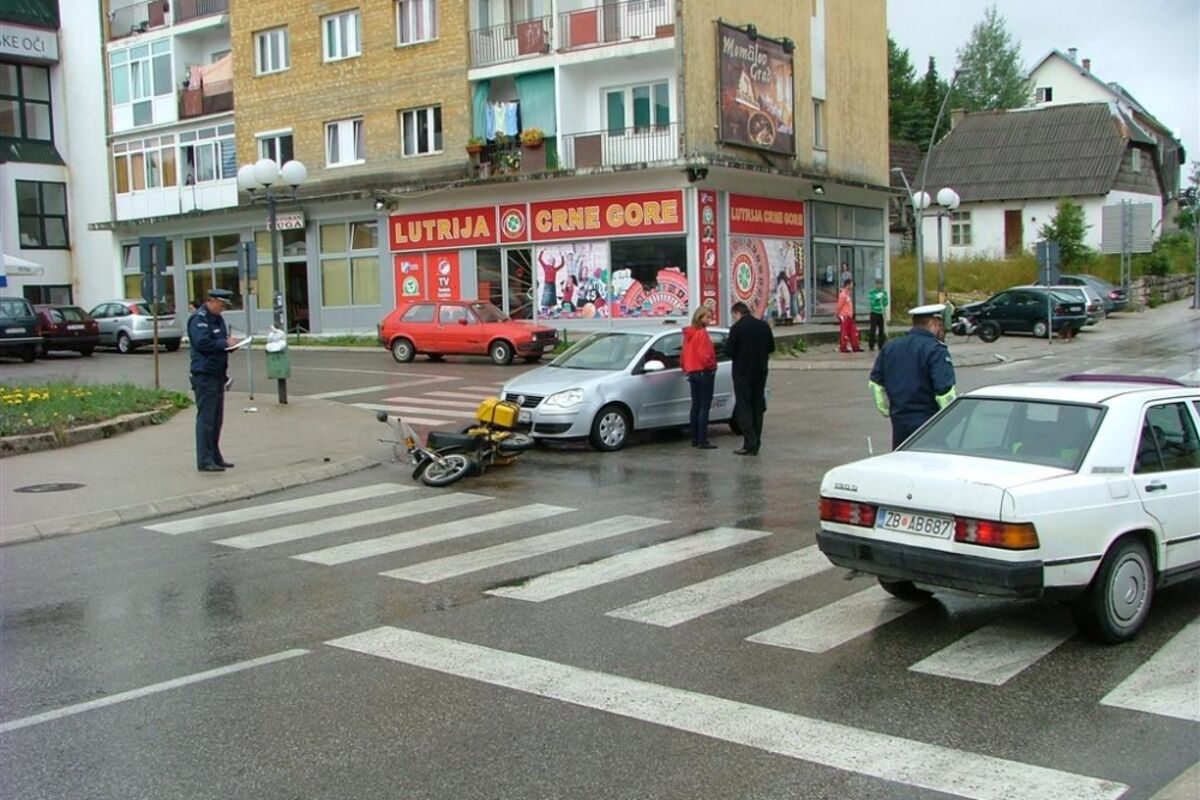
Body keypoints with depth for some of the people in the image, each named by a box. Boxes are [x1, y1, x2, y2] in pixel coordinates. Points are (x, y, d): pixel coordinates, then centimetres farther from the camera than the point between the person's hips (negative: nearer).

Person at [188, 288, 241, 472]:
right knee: (206, 417, -9)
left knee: (216, 417, 13)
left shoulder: (217, 318, 19)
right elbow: (202, 343, -23)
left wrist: (231, 343, 5)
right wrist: (225, 343, -16)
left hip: (218, 373, 10)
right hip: (204, 373, -10)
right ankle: (204, 460, -7)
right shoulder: (199, 319, -11)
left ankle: (215, 457, 21)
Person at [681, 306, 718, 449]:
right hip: (704, 372, -9)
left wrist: (686, 368, 23)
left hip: (692, 373, 9)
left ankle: (695, 439, 17)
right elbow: (705, 355, -22)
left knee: (695, 406, 13)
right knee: (704, 407, -6)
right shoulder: (702, 333, -16)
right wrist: (712, 366, -7)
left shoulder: (688, 334, 10)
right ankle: (703, 441, -8)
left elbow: (683, 354, 15)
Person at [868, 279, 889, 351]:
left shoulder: (884, 292, 7)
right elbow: (870, 302, -11)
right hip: (874, 313, -3)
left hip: (882, 313, 3)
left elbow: (886, 303, 8)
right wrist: (876, 297, -22)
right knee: (873, 329, -6)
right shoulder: (871, 292, -3)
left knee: (881, 330, 4)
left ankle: (881, 346, 10)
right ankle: (871, 346, -1)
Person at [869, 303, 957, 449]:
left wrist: (886, 410, 22)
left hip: (899, 422, 6)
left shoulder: (889, 347, 9)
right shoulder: (935, 349, -13)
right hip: (929, 424, -6)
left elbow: (876, 383, 13)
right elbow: (944, 389, -20)